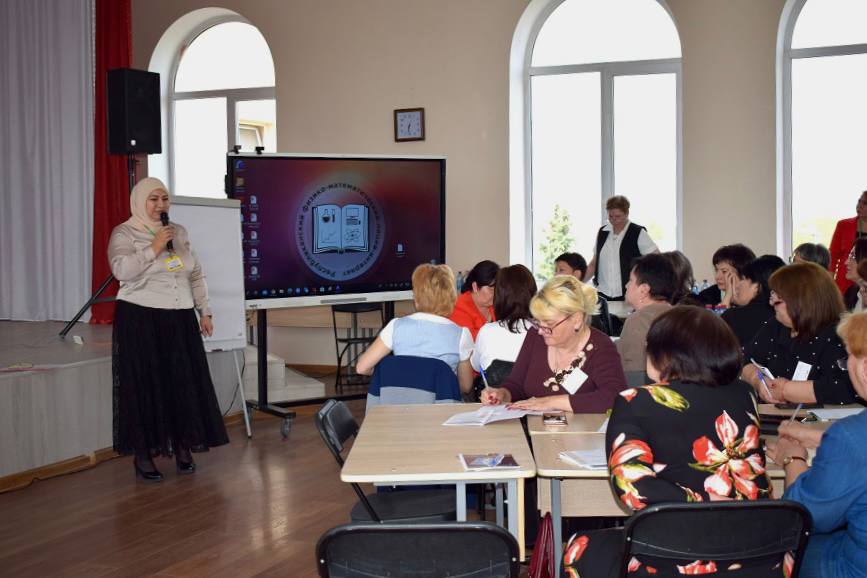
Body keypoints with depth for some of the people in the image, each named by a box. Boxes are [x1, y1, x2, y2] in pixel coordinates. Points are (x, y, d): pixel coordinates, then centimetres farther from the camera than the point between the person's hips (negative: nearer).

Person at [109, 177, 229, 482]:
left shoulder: (179, 232, 14)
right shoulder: (124, 233, -2)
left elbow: (196, 275, 16)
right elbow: (121, 269, -20)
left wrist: (204, 312, 12)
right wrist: (154, 248, -20)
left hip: (180, 320, 5)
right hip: (140, 320, -5)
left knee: (185, 384, 5)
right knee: (145, 386, -2)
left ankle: (183, 447, 17)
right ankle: (143, 454, 6)